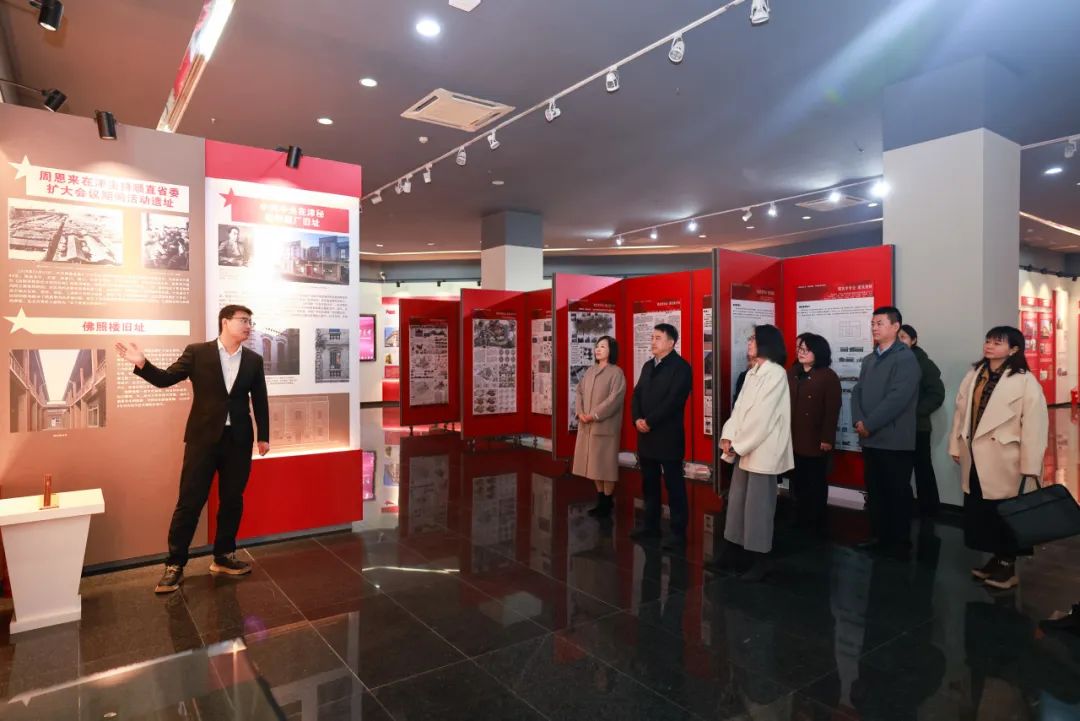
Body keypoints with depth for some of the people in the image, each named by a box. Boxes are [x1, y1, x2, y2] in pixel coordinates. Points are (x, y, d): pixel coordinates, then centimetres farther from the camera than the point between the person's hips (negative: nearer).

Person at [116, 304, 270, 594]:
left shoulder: (254, 360, 6)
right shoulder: (197, 352, -1)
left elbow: (260, 400, 9)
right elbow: (166, 379, 0)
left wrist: (264, 436, 9)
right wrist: (142, 364, -18)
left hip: (238, 440, 3)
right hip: (203, 437, -2)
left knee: (232, 501, 10)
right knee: (190, 502, 1)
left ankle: (224, 557, 25)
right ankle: (175, 565, 13)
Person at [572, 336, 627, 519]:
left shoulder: (616, 372, -7)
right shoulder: (590, 371, 13)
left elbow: (615, 398, -16)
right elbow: (580, 392, 11)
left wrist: (594, 415, -18)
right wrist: (580, 412, -6)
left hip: (605, 425, -6)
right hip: (587, 425, 7)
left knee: (605, 463, 0)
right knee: (593, 462, 11)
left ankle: (607, 502, 11)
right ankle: (600, 500, 22)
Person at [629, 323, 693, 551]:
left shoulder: (680, 367, -8)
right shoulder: (648, 365, 15)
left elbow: (673, 400, -18)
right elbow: (637, 394, 10)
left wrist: (649, 421, -17)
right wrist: (637, 419, -7)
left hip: (668, 436, -7)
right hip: (646, 435, 7)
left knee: (675, 486, 1)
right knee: (649, 484, 14)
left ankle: (679, 533, 9)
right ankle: (651, 526, 26)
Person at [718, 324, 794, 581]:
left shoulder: (776, 373, -12)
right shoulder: (752, 372, 13)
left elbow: (762, 416, -17)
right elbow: (739, 407, 9)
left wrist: (737, 444, -13)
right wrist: (728, 437, -3)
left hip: (763, 449, -8)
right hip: (745, 447, 8)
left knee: (758, 504, -2)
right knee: (737, 500, 14)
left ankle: (761, 560, 9)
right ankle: (736, 546, 28)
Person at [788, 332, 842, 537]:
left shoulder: (828, 376, -6)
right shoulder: (791, 374, 8)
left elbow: (832, 410, -11)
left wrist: (827, 438, -15)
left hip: (815, 441, -5)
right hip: (793, 439, 5)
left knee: (816, 485, 8)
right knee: (798, 483, 13)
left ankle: (817, 526, 21)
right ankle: (800, 522, 26)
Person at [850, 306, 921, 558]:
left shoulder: (906, 358, -9)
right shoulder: (869, 360, 15)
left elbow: (897, 398, -19)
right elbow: (857, 392, 9)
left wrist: (869, 425, -16)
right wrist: (858, 421, -7)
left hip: (895, 440, -7)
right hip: (870, 439, 7)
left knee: (897, 493, 4)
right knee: (875, 491, 13)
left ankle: (900, 543, 16)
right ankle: (880, 537, 25)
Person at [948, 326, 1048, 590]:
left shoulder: (1025, 380, -10)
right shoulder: (974, 375, 10)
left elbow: (1034, 423, -14)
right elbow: (961, 411, 11)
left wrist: (1030, 465, -16)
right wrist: (956, 446, 9)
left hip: (1003, 459, -6)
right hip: (975, 457, 6)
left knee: (1005, 514, 4)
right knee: (979, 512, 12)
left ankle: (1008, 566, 19)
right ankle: (996, 558, 28)